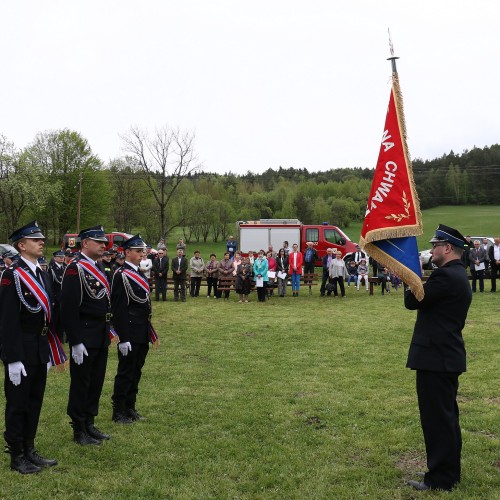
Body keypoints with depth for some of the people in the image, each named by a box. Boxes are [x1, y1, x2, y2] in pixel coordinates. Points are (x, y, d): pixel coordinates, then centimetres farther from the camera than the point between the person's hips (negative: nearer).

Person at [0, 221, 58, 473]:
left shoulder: (42, 275, 10)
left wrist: (48, 352, 15)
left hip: (40, 350, 8)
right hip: (21, 350, -8)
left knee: (35, 401, 15)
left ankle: (29, 451, 28)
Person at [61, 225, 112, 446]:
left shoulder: (98, 268, 13)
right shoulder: (76, 268, -16)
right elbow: (69, 308, -20)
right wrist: (76, 342, -21)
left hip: (101, 338, 9)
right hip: (85, 339, -9)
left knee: (96, 382, 15)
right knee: (81, 384, 3)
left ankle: (89, 425, 27)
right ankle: (79, 431, 15)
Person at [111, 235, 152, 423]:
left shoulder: (140, 273, 13)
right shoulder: (122, 275, -14)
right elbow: (119, 310, -18)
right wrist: (123, 338, -21)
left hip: (142, 335, 8)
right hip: (130, 335, -8)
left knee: (136, 371, 15)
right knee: (126, 372, 1)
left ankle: (130, 407, 27)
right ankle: (118, 412, 12)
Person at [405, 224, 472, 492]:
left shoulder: (445, 276, -19)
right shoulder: (458, 276, 14)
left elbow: (412, 301, -17)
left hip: (436, 358, -11)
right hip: (448, 356, 11)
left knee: (437, 418, -2)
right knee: (446, 416, 18)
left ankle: (440, 478, 8)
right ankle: (449, 472, 29)